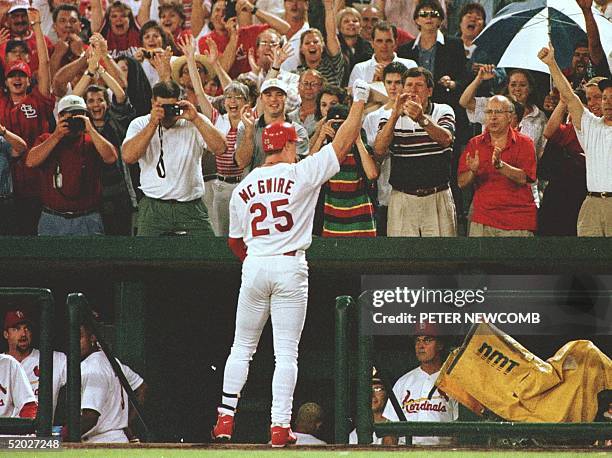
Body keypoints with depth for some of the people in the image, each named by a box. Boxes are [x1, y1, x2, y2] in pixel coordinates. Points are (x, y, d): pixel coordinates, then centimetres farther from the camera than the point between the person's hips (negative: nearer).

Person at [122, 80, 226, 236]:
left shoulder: (195, 123, 3)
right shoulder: (141, 125, 3)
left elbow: (220, 148, -10)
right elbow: (128, 157, -14)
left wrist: (196, 119, -16)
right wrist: (153, 124, -16)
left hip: (191, 206, 0)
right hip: (154, 208, 0)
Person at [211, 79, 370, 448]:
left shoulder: (243, 188, 9)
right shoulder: (300, 174, -5)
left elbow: (235, 241, 17)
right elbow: (343, 144, -4)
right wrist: (359, 101, 5)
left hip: (254, 266, 3)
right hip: (290, 268, -3)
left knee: (243, 347, 13)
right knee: (286, 351, 0)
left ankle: (226, 418, 8)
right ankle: (280, 425, -4)